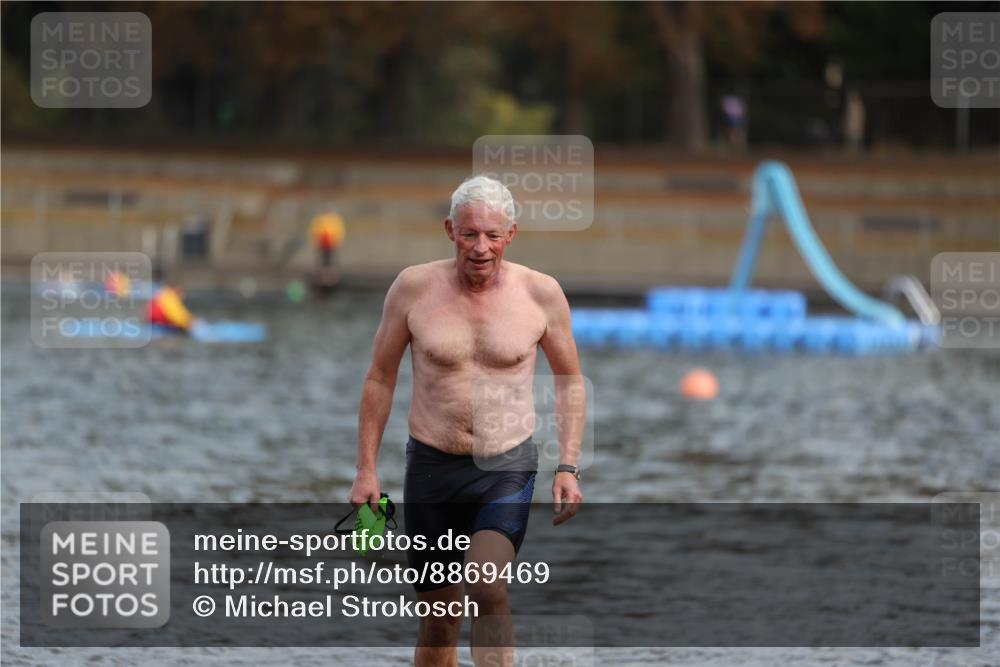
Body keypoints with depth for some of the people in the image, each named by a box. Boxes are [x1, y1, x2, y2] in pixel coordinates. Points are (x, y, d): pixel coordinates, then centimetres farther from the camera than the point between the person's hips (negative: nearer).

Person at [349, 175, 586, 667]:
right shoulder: (414, 288, -4)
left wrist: (568, 467, 1)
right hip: (431, 465, 1)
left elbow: (569, 380, 10)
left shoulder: (541, 294, -4)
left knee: (487, 587, -25)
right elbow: (380, 378, 6)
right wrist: (365, 470, 4)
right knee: (439, 620, 7)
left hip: (508, 467, -1)